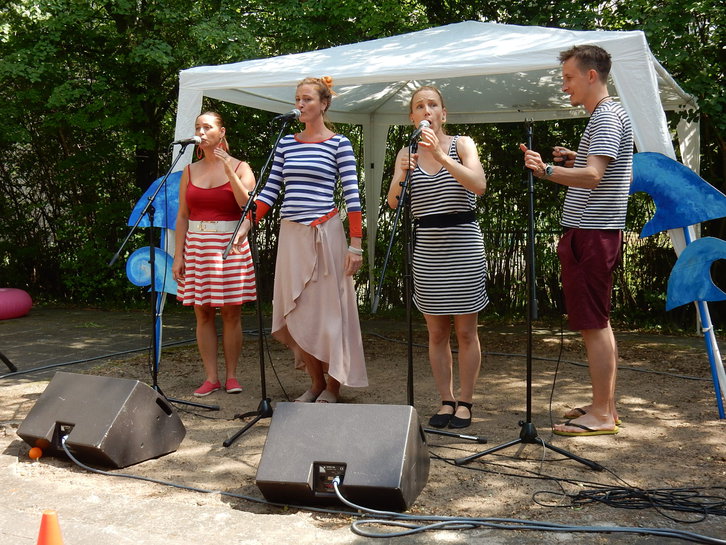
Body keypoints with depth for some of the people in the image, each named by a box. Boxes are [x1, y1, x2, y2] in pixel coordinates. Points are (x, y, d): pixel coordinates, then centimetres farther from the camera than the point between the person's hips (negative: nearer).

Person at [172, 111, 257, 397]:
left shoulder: (240, 167, 4)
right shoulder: (190, 171, 12)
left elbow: (249, 206, -11)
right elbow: (182, 216, 10)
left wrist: (228, 169, -13)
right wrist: (178, 255, 3)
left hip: (230, 245, -2)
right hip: (197, 246, 3)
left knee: (231, 313, 0)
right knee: (203, 314, 2)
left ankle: (231, 375, 10)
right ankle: (211, 377, 9)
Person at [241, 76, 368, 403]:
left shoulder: (339, 144, 0)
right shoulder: (285, 143, 13)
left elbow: (352, 196, -5)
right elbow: (270, 191, 13)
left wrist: (356, 244, -11)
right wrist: (246, 224, 1)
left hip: (325, 233, -5)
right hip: (291, 235, 5)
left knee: (326, 308, 0)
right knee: (297, 311, 6)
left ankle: (333, 386, 14)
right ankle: (315, 383, 19)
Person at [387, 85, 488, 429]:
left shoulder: (462, 144, 2)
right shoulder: (407, 153, 9)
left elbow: (479, 185, -16)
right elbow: (393, 202, -2)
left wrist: (441, 155, -23)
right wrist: (401, 176, -22)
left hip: (463, 244, -2)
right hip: (425, 248, 3)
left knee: (465, 331, 2)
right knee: (436, 332, 6)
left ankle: (465, 402, 12)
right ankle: (446, 401, 16)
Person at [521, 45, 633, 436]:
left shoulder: (607, 117, -12)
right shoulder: (607, 116, 21)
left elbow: (593, 176, -27)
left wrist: (548, 171, -41)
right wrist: (574, 159, 16)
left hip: (592, 233, -11)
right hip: (594, 231, 11)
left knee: (592, 324, -8)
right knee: (597, 323, 14)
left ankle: (602, 415, -2)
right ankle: (604, 405, 22)